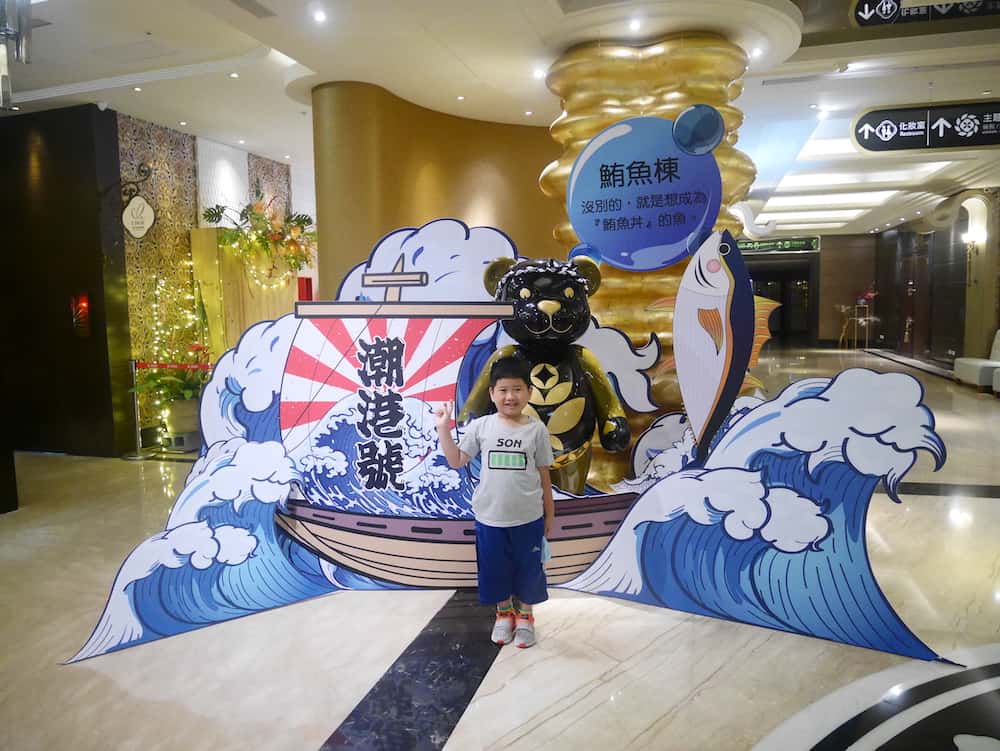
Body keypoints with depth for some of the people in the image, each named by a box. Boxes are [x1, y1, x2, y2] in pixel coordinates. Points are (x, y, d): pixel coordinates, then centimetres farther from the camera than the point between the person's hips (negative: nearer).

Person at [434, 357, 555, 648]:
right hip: (490, 517, 1)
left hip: (528, 518, 0)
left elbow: (544, 474, 2)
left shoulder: (537, 429, -5)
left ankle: (525, 616, 38)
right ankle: (504, 614, 40)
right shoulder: (481, 426, -5)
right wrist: (444, 428, -8)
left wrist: (549, 514, 6)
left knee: (527, 570, 14)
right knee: (495, 570, 15)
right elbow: (456, 461, -1)